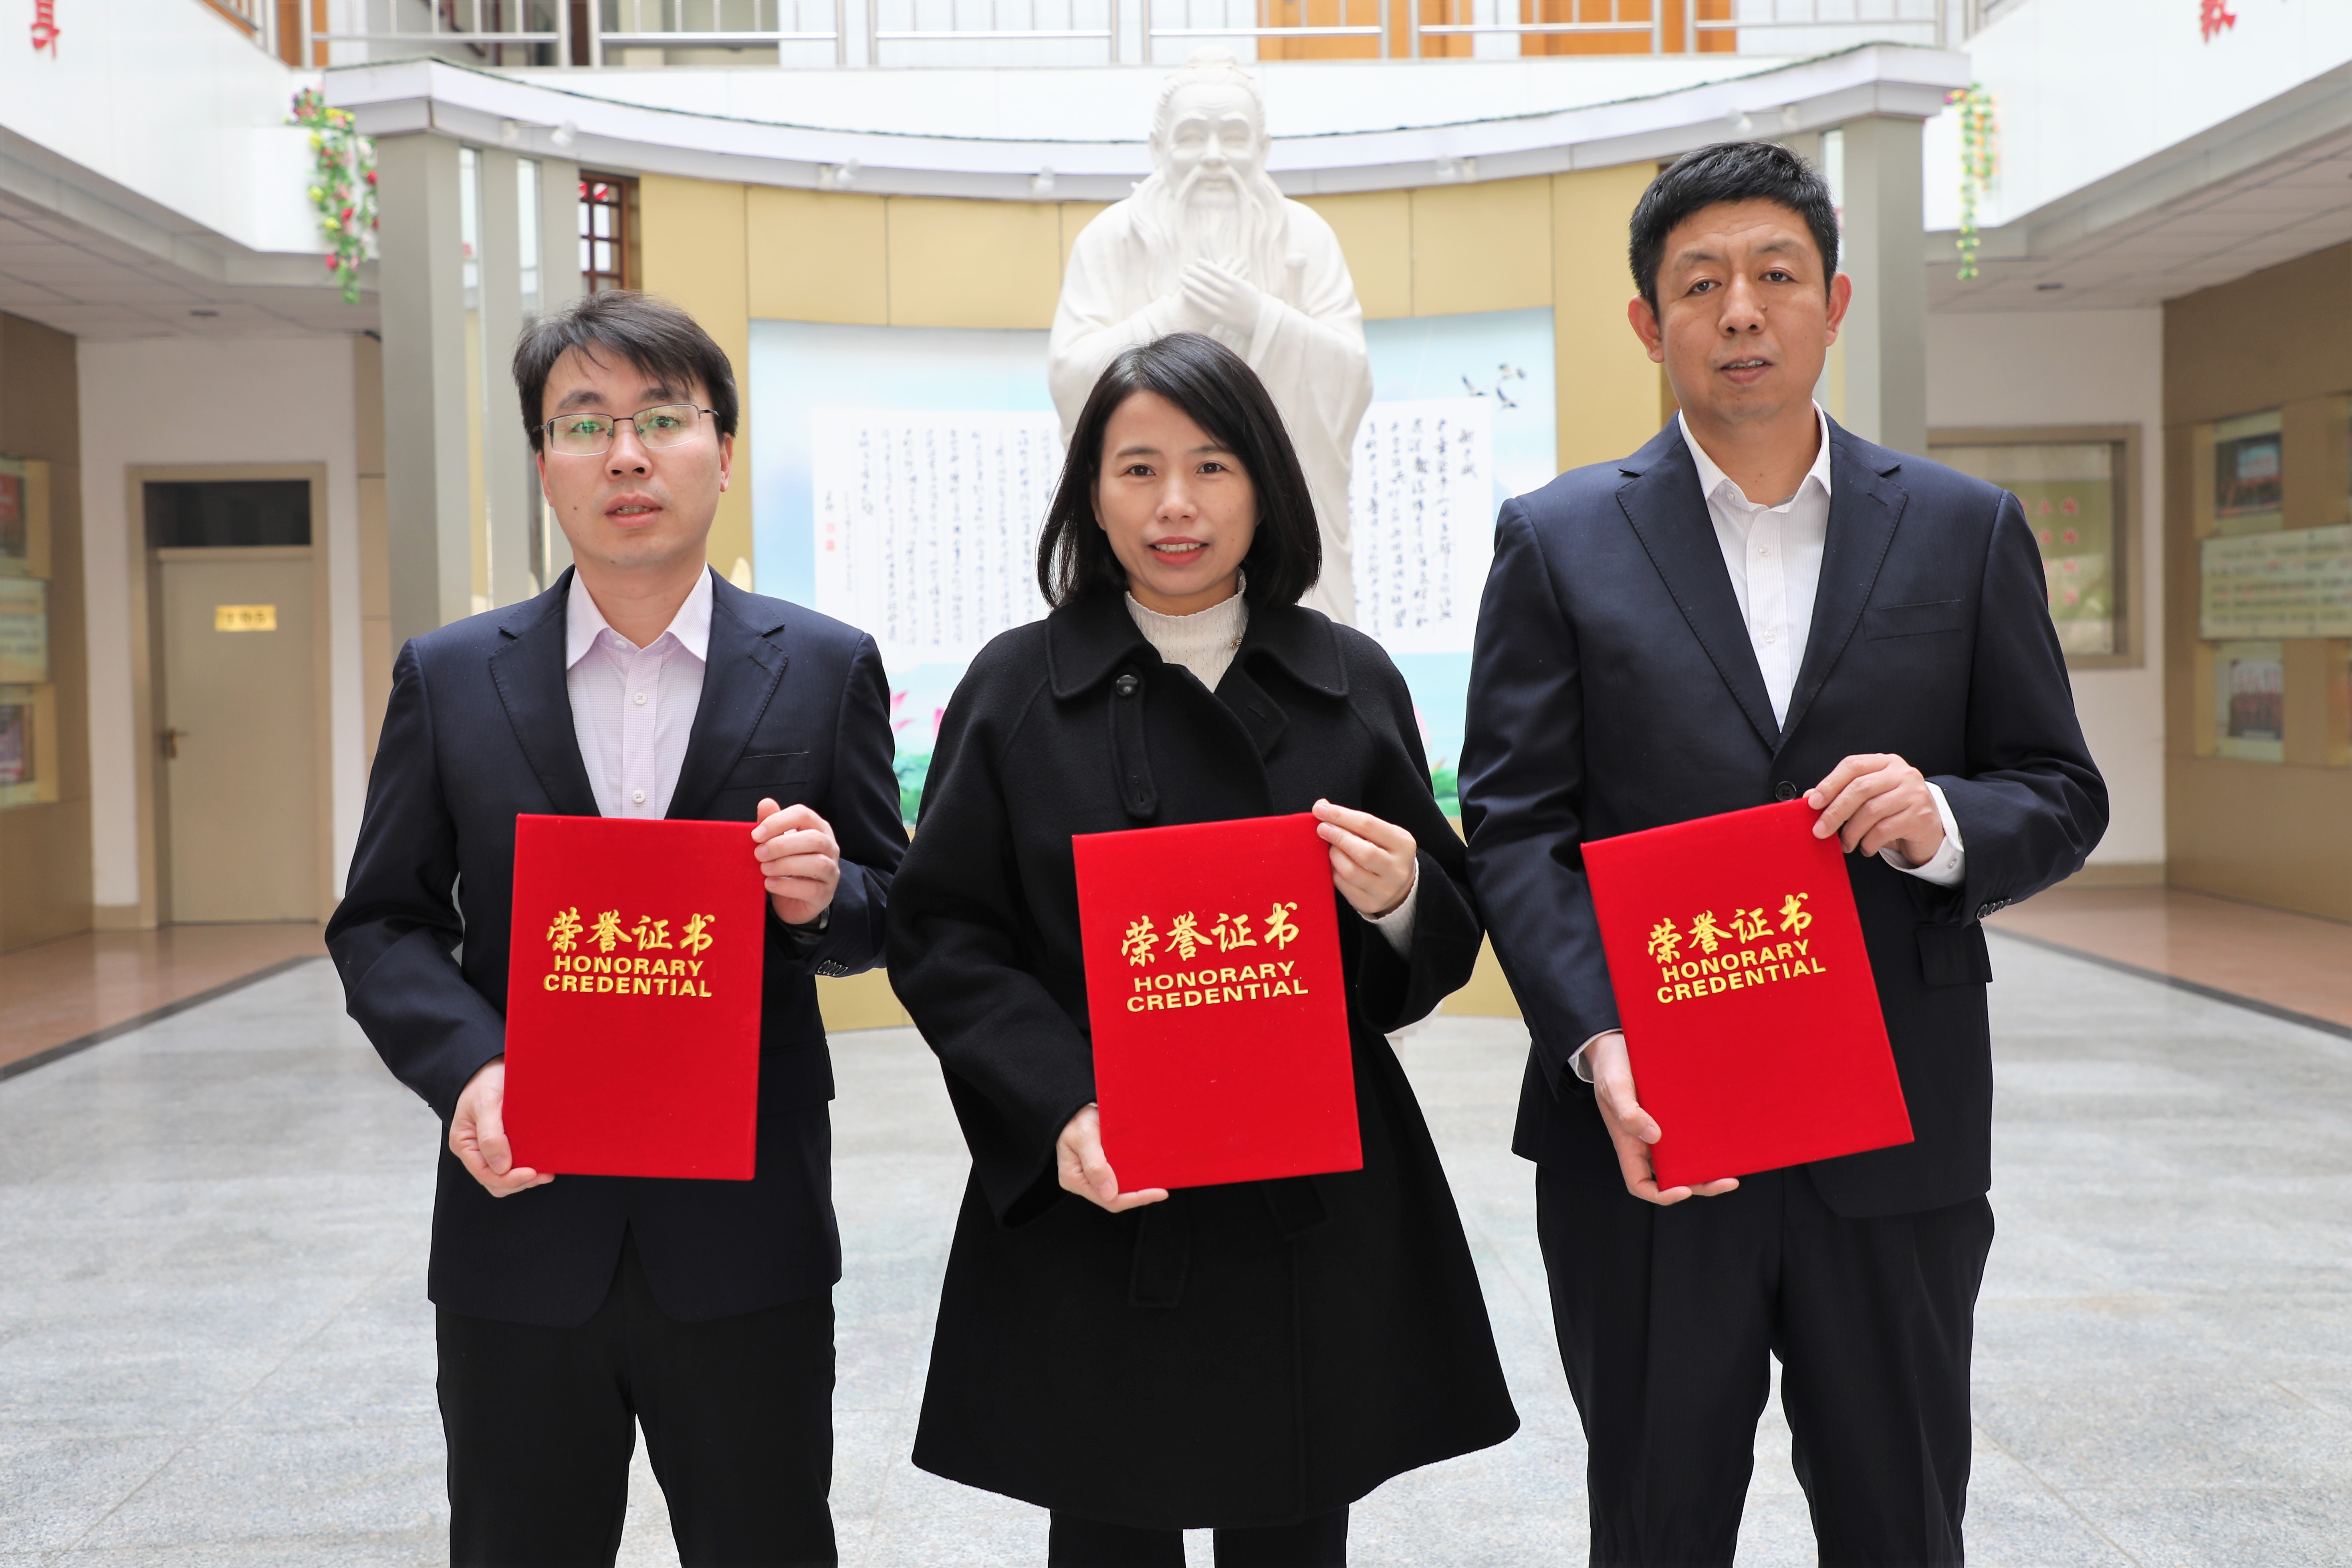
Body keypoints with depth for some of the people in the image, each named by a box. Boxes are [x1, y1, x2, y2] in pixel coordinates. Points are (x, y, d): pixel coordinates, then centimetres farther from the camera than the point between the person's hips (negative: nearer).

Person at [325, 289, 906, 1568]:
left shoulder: (826, 669, 0)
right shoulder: (447, 679, 3)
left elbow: (891, 913, 5)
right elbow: (383, 922, 5)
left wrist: (824, 896, -19)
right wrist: (467, 1068, -14)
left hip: (746, 1235, -1)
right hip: (520, 1224, 1)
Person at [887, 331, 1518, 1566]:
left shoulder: (1351, 681, 6)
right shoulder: (1018, 686, 2)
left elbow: (1446, 950, 9)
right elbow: (941, 937, -2)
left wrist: (1400, 900, -15)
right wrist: (1060, 1110, -16)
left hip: (1314, 1212, 2)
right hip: (1092, 1210, -1)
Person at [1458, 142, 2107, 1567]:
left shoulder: (1967, 531, 6)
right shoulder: (1560, 540, 2)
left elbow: (2065, 797, 7)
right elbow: (1515, 825, -4)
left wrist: (1948, 822, -16)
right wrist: (1600, 1044, -18)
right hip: (1650, 1130, -1)